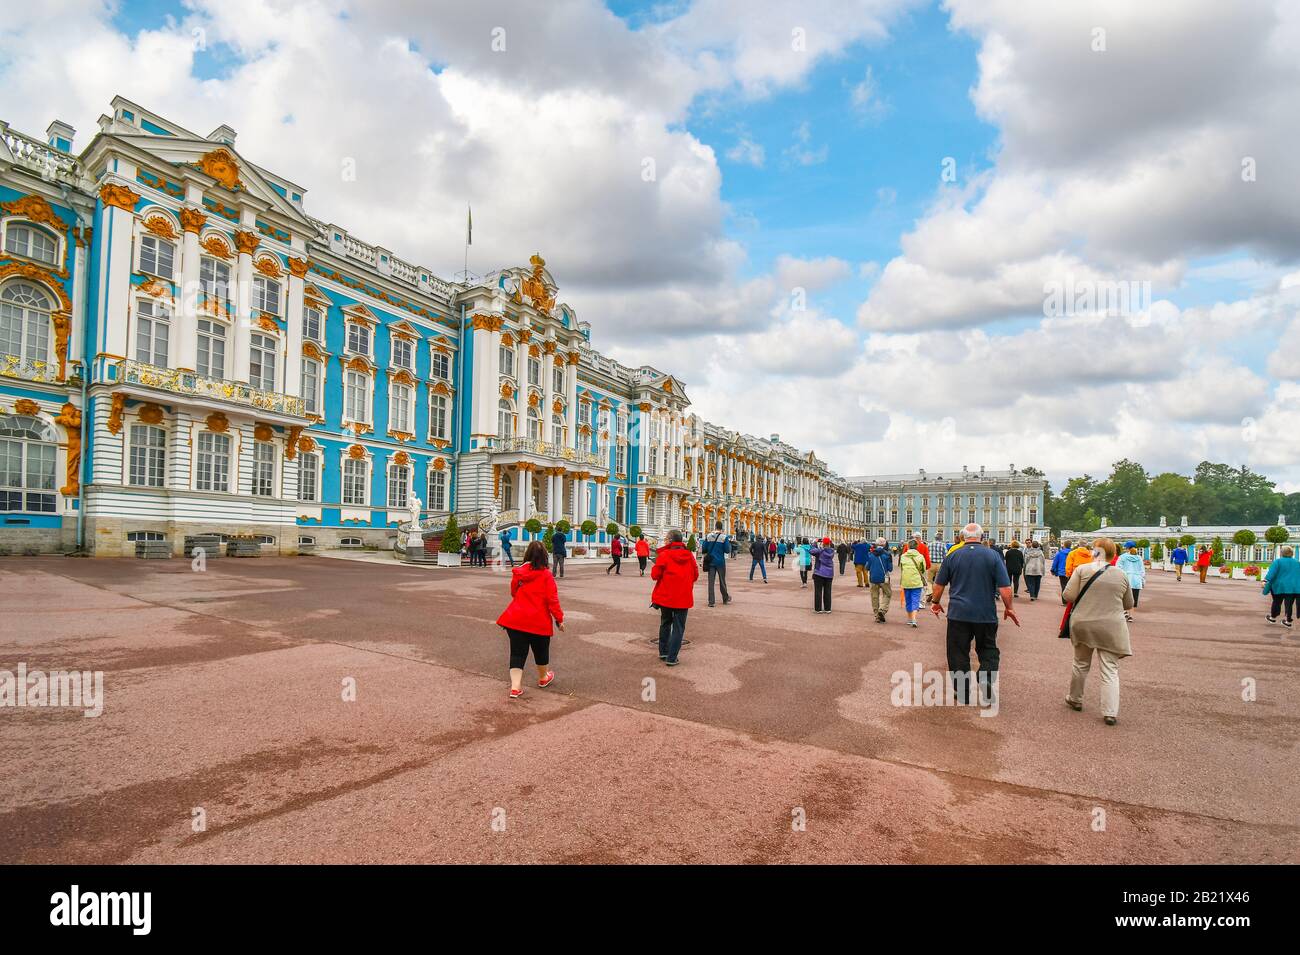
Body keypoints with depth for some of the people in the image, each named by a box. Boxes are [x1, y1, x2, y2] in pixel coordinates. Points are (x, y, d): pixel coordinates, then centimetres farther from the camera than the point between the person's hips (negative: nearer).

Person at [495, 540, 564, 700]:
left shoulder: (518, 573, 3)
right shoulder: (546, 575, -9)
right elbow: (552, 599, -11)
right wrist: (559, 618, -2)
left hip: (515, 619, 3)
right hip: (538, 621, -2)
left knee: (517, 653, 6)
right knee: (541, 651, 19)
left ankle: (515, 687, -4)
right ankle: (543, 678, 40)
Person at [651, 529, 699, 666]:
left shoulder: (664, 555, -10)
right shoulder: (690, 556, -1)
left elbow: (655, 575, -8)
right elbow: (695, 575, 7)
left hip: (665, 596, 0)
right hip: (683, 598, 0)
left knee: (665, 623, 20)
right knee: (678, 627, 5)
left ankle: (663, 652, 26)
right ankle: (671, 658, 1)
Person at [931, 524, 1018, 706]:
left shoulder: (952, 555, 0)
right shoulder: (993, 555, -4)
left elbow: (939, 584, 7)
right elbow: (1005, 587, -5)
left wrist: (936, 602, 22)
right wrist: (1009, 608, 9)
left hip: (958, 613, 0)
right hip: (986, 615, 0)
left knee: (958, 653, 8)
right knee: (988, 650, 16)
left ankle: (962, 692, 12)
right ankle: (986, 683, -3)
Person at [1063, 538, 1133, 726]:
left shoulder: (1082, 569, -8)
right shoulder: (1121, 575, 1)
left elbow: (1068, 596, -10)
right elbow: (1128, 605, 11)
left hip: (1084, 624, 0)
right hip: (1112, 627, 0)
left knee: (1081, 664, 17)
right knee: (1110, 670, 4)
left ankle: (1075, 700, 31)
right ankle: (1110, 712, -1)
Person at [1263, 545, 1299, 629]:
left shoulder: (1278, 562, -5)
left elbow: (1271, 573, -16)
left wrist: (1265, 581, -21)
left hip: (1280, 587, -3)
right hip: (1295, 587, 3)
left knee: (1277, 602, 11)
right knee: (1289, 604, 7)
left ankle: (1273, 618, 25)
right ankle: (1288, 621, 10)